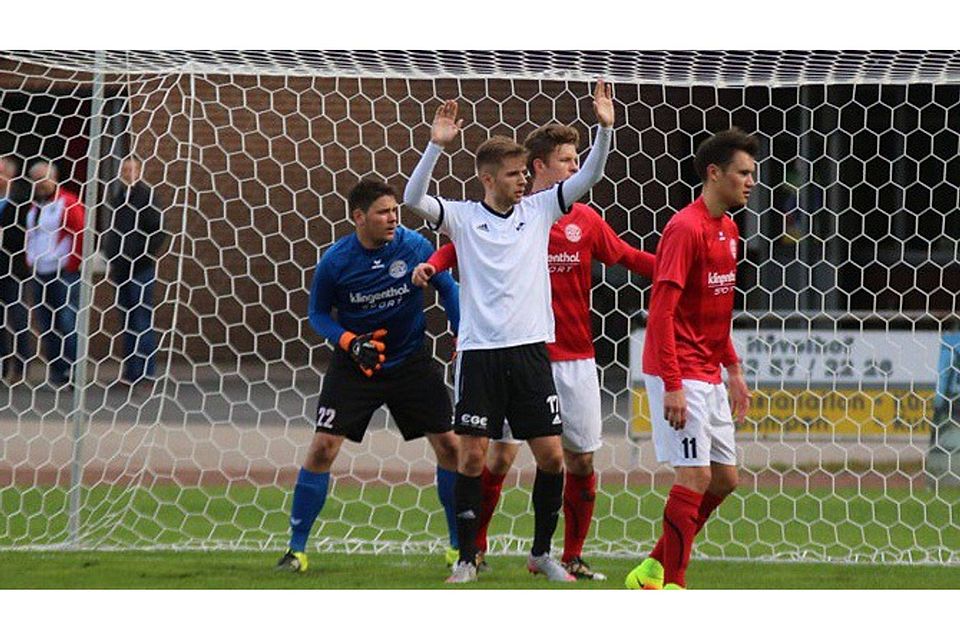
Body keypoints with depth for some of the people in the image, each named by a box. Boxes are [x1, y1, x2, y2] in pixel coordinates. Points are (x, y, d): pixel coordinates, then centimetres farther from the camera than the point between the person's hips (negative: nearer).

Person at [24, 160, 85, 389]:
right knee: (46, 325, 7)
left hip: (64, 274, -8)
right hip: (40, 275, 8)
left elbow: (81, 235, -12)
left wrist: (73, 265, -10)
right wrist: (31, 262, 14)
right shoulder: (34, 207, 16)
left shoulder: (68, 203, -8)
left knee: (68, 322, -12)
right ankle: (56, 373, 12)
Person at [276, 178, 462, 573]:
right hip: (355, 364, -1)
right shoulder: (335, 260, -14)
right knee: (323, 447, -11)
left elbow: (447, 289, 4)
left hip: (411, 361, 2)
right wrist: (350, 342, -17)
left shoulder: (414, 246, -11)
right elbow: (318, 313, -1)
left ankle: (460, 546, 13)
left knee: (449, 446, -2)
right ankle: (296, 548, 1)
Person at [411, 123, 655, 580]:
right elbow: (461, 245, 4)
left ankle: (572, 556, 15)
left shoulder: (584, 219, 5)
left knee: (581, 458, 3)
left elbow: (626, 257, 13)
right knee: (501, 453, -4)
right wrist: (432, 264, -16)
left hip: (575, 357, 3)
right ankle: (474, 547, 12)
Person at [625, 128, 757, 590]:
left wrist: (732, 369, 20)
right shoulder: (685, 229, -16)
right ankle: (672, 585, -4)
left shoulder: (727, 230, 13)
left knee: (724, 478, 11)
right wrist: (672, 386, -24)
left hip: (707, 375, 9)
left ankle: (654, 570, 20)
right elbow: (662, 310, -20)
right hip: (680, 376, -9)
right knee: (695, 476, -10)